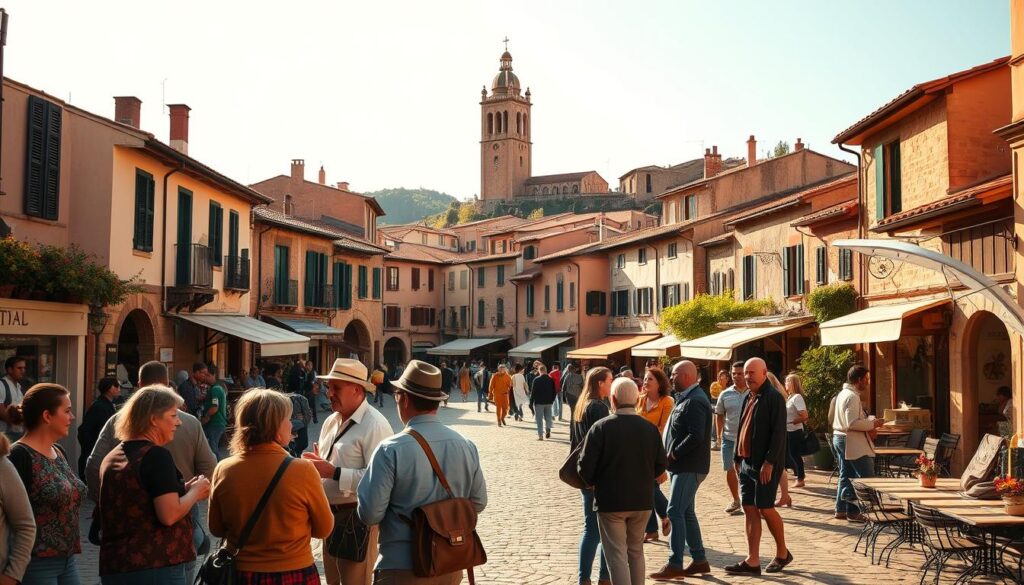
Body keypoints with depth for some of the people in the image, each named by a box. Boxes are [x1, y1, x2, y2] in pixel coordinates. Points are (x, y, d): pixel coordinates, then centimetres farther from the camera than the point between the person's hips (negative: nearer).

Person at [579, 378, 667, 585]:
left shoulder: (601, 427, -14)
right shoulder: (650, 429, -2)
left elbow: (585, 468, -14)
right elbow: (659, 467, 4)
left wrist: (594, 482, 6)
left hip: (610, 501, -4)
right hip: (642, 501, 4)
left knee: (617, 555, 3)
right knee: (636, 552, 20)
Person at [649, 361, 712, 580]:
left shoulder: (695, 401, -18)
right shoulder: (685, 398, 15)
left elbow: (696, 436, -27)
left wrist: (674, 453, -18)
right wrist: (671, 456, 8)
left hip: (690, 467, -10)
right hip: (681, 466, 10)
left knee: (675, 512, -10)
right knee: (686, 513, 14)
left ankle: (675, 565, -6)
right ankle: (700, 560, 22)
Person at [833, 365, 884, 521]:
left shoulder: (843, 394, 15)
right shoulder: (852, 397, -18)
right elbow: (852, 423, -25)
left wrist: (869, 420, 12)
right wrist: (872, 424, -14)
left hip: (840, 438, 11)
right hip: (851, 442, -11)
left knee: (846, 476, 15)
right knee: (867, 477, -6)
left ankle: (841, 510, 19)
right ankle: (853, 512, -4)